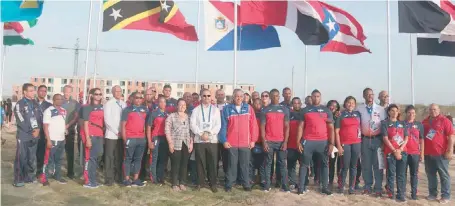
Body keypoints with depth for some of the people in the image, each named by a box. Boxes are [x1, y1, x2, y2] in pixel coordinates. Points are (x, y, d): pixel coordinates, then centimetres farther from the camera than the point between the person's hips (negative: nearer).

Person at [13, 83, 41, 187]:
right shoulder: (19, 104, -6)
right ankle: (19, 179, 6)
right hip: (23, 135, -5)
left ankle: (30, 176, 20)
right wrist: (31, 131, -11)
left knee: (32, 158, 10)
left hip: (34, 135, 5)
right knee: (21, 158, -2)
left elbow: (39, 118, 12)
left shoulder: (35, 104, 12)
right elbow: (21, 121, -12)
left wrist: (37, 129, -4)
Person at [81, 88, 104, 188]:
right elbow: (85, 123, -7)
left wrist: (103, 134, 11)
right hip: (90, 135, -6)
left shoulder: (102, 107, 14)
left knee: (96, 157, 11)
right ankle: (87, 181, 4)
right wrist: (87, 138, -14)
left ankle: (93, 180, 20)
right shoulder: (87, 107, -3)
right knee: (90, 158, -3)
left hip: (99, 136, 6)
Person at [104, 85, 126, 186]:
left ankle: (118, 177, 17)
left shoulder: (124, 104, 11)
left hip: (122, 135, 4)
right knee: (109, 157, -1)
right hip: (111, 135, -4)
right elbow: (107, 120, -9)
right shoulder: (108, 103, -2)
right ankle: (109, 179, 5)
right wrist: (116, 131, -12)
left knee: (119, 157, 9)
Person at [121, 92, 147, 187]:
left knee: (138, 159, 8)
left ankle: (136, 179, 14)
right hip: (130, 138, -4)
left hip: (142, 138, 4)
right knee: (128, 158, 1)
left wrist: (146, 135, 5)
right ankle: (126, 179, 7)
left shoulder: (145, 110, 12)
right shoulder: (127, 110, 1)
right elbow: (123, 125, -2)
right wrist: (125, 139, -7)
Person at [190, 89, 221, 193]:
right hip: (199, 140, 0)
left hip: (213, 140, 0)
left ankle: (213, 184, 11)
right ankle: (200, 183, 15)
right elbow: (192, 124, 0)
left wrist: (208, 133, -12)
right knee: (200, 162, 3)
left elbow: (218, 125, 1)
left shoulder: (215, 109, 9)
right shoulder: (196, 110, 9)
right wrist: (201, 134, -13)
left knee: (213, 163, 1)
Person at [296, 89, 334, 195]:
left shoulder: (326, 110, 9)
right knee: (304, 164, 2)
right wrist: (298, 141, -3)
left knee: (324, 164, 7)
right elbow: (301, 127, 6)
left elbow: (331, 128, 7)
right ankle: (301, 187, 8)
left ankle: (325, 187, 17)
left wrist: (331, 143, -2)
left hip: (323, 142, 1)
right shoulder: (305, 110, 8)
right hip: (308, 141, -1)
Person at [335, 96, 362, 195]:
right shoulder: (341, 115, 2)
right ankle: (341, 186, 11)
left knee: (353, 166, 6)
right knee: (345, 166, -1)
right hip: (344, 143, -3)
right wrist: (339, 146, -8)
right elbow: (336, 131, -2)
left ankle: (352, 187, 13)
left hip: (356, 143, 3)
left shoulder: (358, 114, 10)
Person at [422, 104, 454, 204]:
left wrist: (450, 150, -15)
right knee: (430, 174, 11)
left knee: (444, 175, 3)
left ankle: (446, 196, 9)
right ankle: (432, 194, 20)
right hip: (428, 153, 5)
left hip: (441, 153, -5)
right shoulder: (425, 121, 12)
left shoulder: (444, 120, -5)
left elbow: (451, 136, -9)